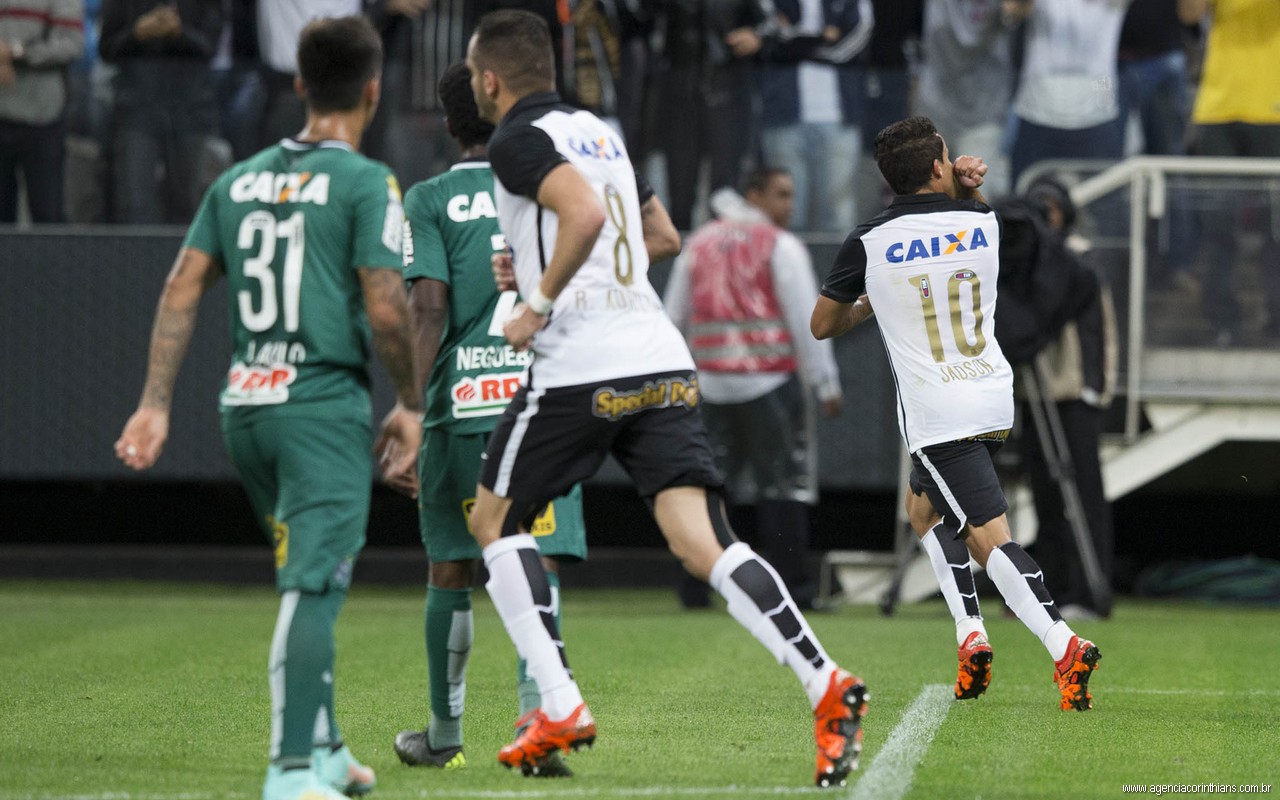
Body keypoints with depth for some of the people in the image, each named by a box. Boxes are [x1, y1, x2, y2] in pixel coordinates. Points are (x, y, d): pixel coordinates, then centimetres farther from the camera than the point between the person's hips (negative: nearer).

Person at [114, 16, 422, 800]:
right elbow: (386, 309, -13)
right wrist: (411, 404, 0)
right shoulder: (365, 182, -6)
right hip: (325, 403, -7)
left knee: (310, 578, 21)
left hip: (246, 406, 7)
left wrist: (155, 405, 9)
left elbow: (182, 290, 9)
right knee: (313, 587, -10)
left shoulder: (239, 180, 13)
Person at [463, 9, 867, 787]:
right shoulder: (599, 130, 21)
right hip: (661, 360, 7)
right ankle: (827, 686, -23)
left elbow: (585, 212, -24)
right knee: (704, 543, -4)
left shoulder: (517, 142, -4)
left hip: (580, 370, -7)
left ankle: (561, 708, 4)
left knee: (495, 522, 14)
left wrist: (540, 303, -13)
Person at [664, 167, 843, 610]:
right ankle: (790, 585, -5)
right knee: (785, 482, -1)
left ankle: (694, 585, 6)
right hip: (770, 380, -5)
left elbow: (673, 316, 17)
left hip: (711, 379, 5)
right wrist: (826, 383, -4)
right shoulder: (781, 246, -3)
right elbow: (806, 319, -7)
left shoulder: (699, 244, 14)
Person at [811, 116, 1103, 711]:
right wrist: (968, 187, 11)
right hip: (994, 399, 5)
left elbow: (822, 326, 7)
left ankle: (1063, 645, -23)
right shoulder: (983, 222, 1)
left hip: (936, 416, -5)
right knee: (924, 506, 21)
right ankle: (970, 636, 9)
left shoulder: (869, 243, -7)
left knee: (989, 535, -7)